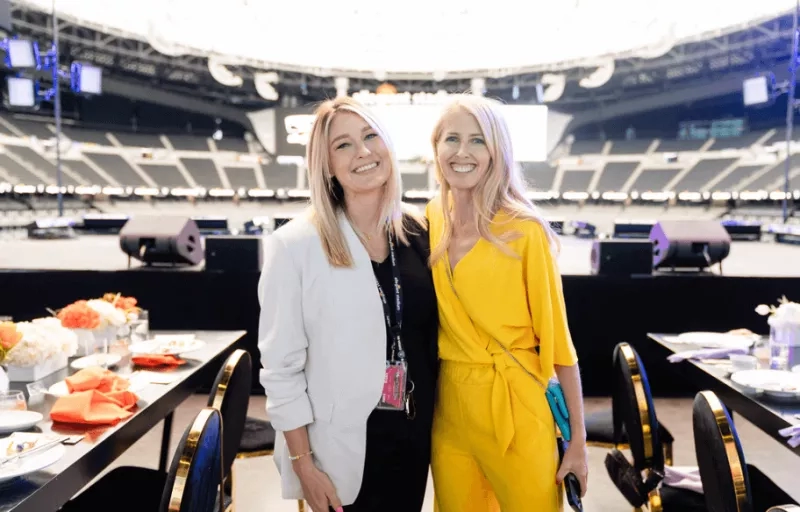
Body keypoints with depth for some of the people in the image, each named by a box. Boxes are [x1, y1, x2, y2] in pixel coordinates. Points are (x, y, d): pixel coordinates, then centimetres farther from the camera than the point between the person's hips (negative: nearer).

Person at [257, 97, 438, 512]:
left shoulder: (417, 232, 0)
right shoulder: (296, 244, -15)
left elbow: (431, 334, 9)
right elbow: (281, 366, -12)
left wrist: (435, 422, 9)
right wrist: (304, 464, -11)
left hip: (413, 435, 5)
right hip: (342, 448, -4)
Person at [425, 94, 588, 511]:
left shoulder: (524, 230, -12)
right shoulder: (427, 225, 2)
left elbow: (555, 336, -9)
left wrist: (578, 438, -7)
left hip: (517, 408, -4)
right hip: (449, 408, 4)